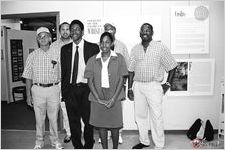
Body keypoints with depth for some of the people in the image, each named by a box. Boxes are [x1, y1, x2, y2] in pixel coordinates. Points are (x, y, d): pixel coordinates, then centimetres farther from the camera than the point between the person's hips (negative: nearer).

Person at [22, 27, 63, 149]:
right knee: (39, 117, 9)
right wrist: (28, 95, 1)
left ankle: (55, 140, 25)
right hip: (38, 89, 1)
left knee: (54, 117, 8)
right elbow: (28, 77, 6)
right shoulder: (32, 56, 4)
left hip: (53, 89, 0)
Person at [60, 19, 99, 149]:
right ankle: (77, 145, 29)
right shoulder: (65, 49, 9)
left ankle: (89, 144, 29)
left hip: (87, 88, -2)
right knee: (73, 120, 10)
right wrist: (64, 91, 4)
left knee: (88, 119, 7)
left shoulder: (93, 48, 0)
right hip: (70, 89, 3)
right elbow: (63, 71, 9)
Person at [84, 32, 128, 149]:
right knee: (101, 125, 10)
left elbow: (121, 79, -3)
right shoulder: (93, 60, 4)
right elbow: (90, 81, 1)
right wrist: (98, 99, -8)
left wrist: (113, 99, -11)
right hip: (97, 99, 2)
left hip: (114, 98, -1)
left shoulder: (119, 58, 0)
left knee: (114, 126, 6)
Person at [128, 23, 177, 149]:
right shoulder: (135, 49, 8)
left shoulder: (160, 47, -2)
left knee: (156, 117, 0)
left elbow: (172, 66, 2)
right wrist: (130, 89, 6)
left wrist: (168, 84, -2)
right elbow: (131, 70, 10)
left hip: (154, 85, -4)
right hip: (137, 85, 4)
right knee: (140, 115, 12)